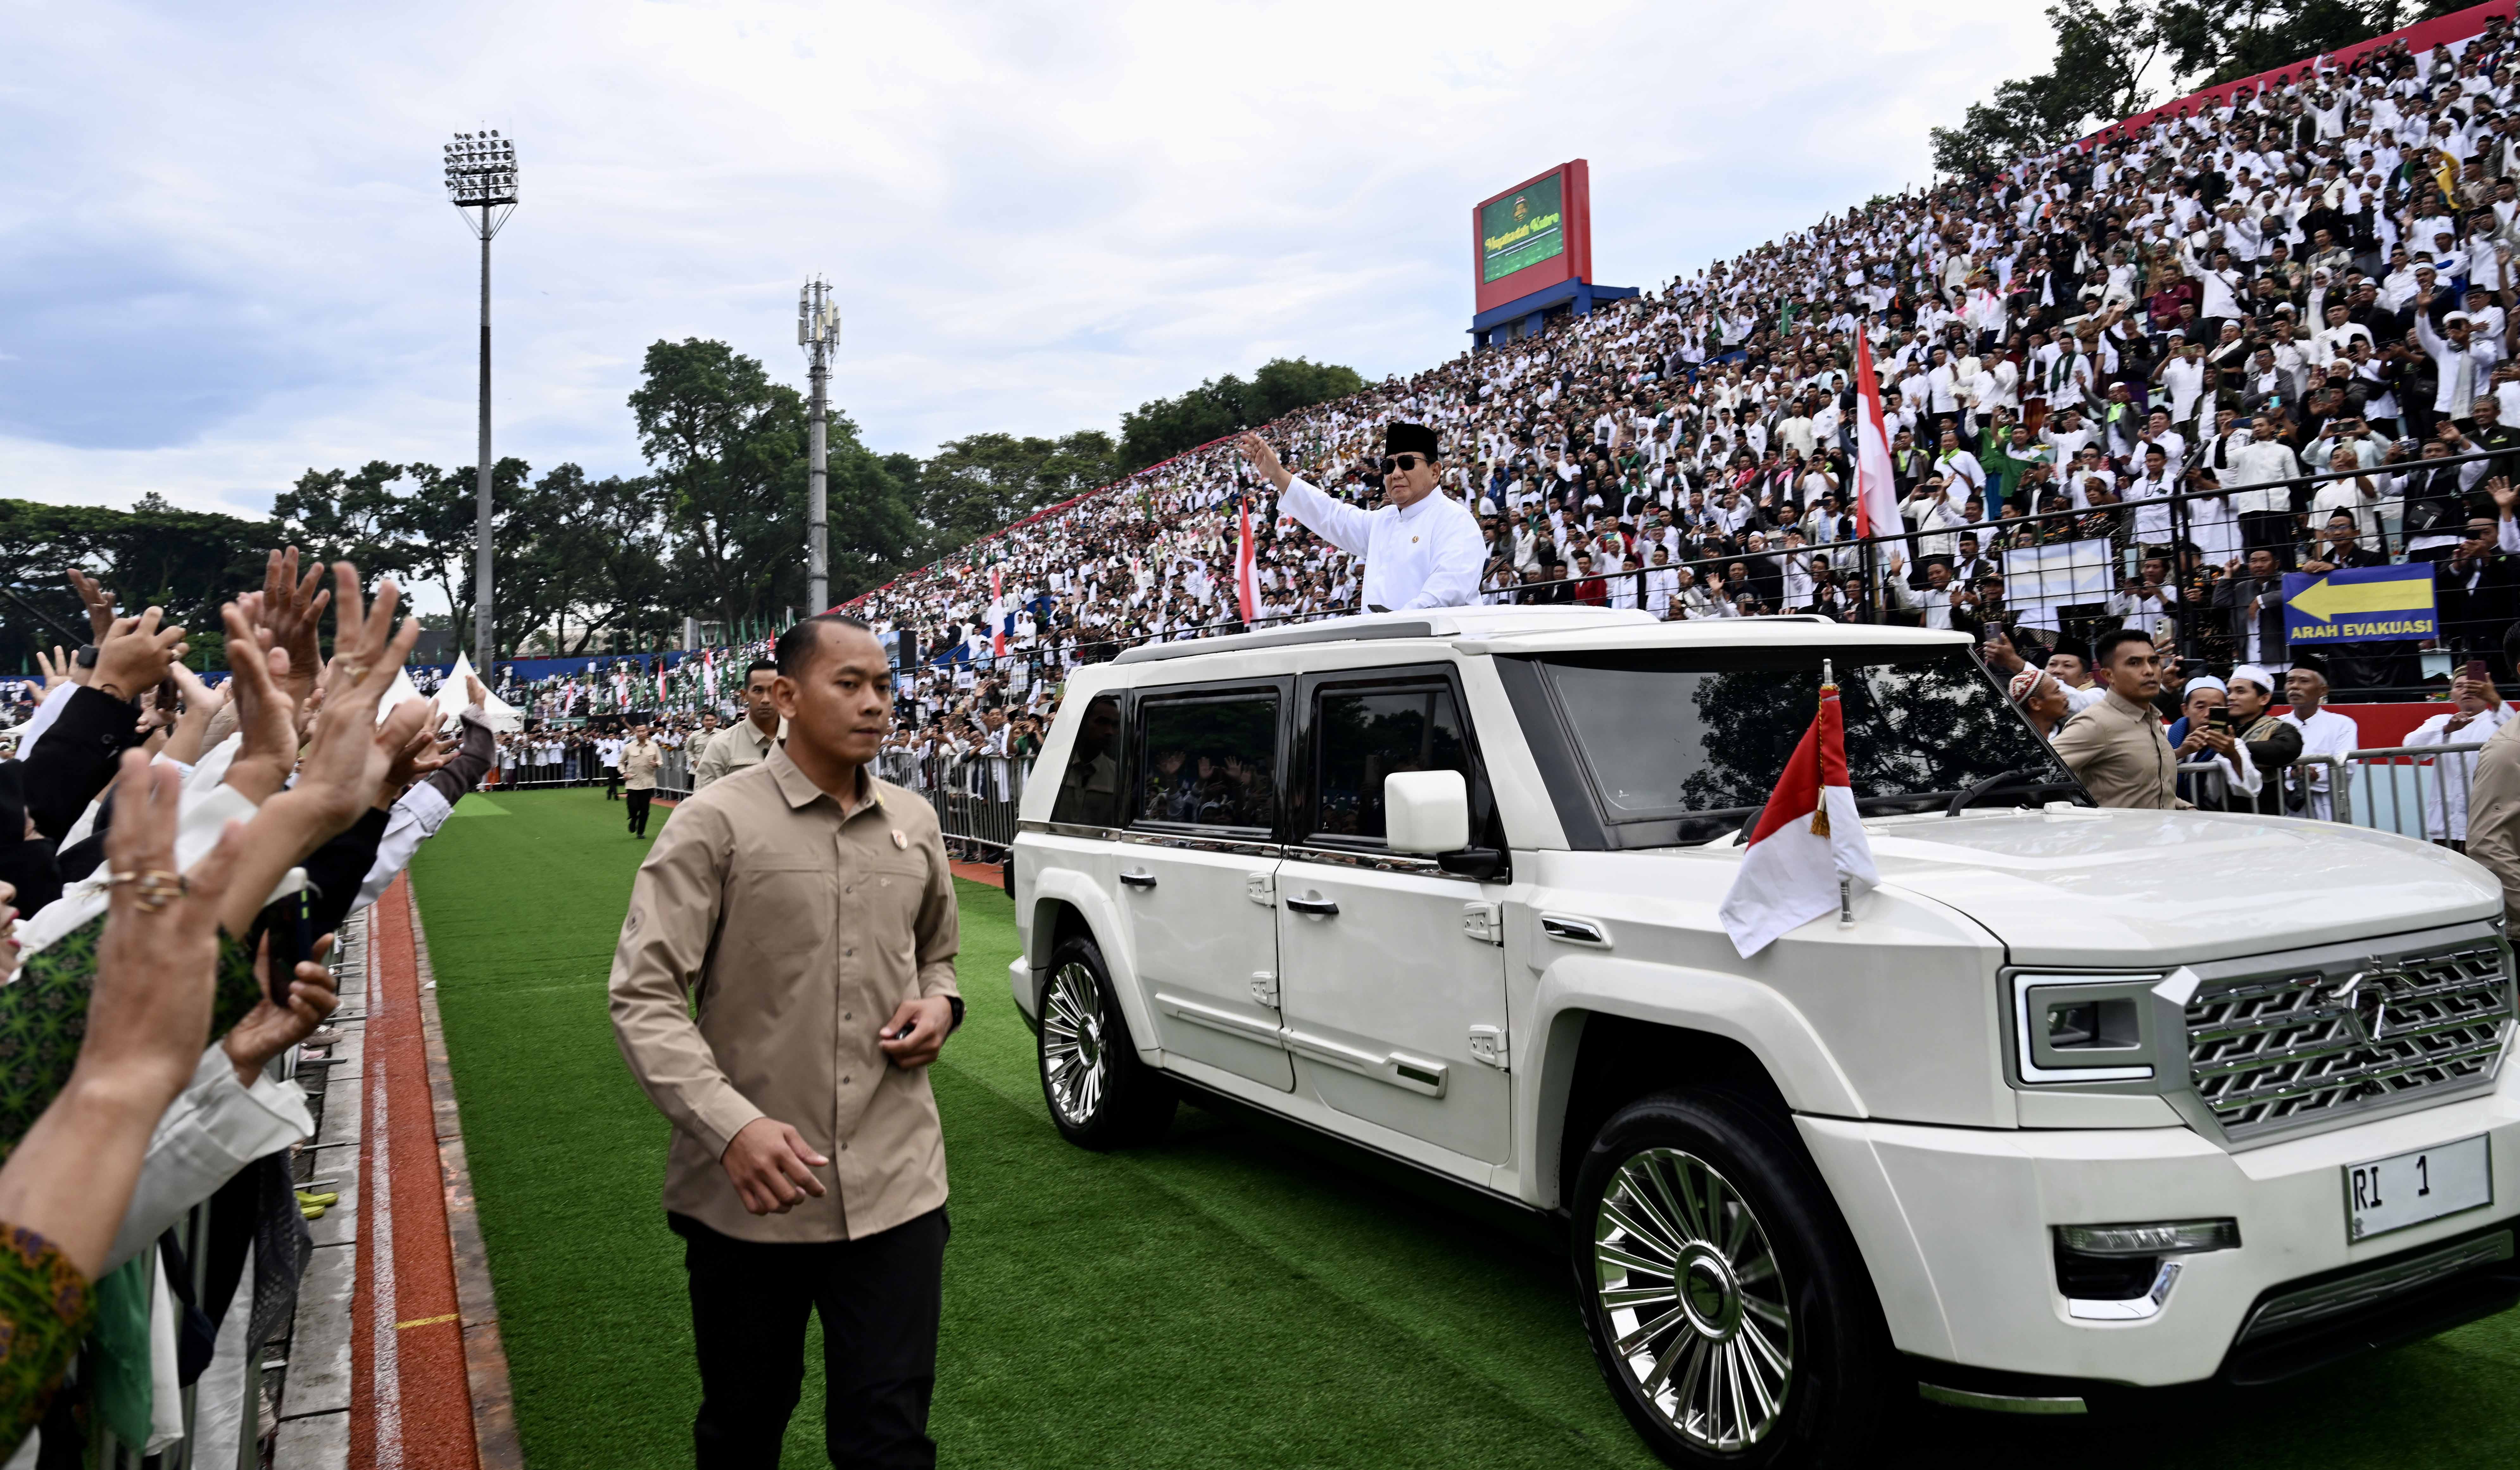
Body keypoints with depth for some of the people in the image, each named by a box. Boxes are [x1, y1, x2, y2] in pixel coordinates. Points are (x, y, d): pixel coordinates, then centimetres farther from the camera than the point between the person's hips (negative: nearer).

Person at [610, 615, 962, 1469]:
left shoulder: (914, 824, 8)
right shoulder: (718, 822, -7)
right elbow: (643, 996, -11)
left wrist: (939, 1004, 0)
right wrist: (732, 1126, -24)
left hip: (895, 1187, 3)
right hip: (749, 1194, -2)